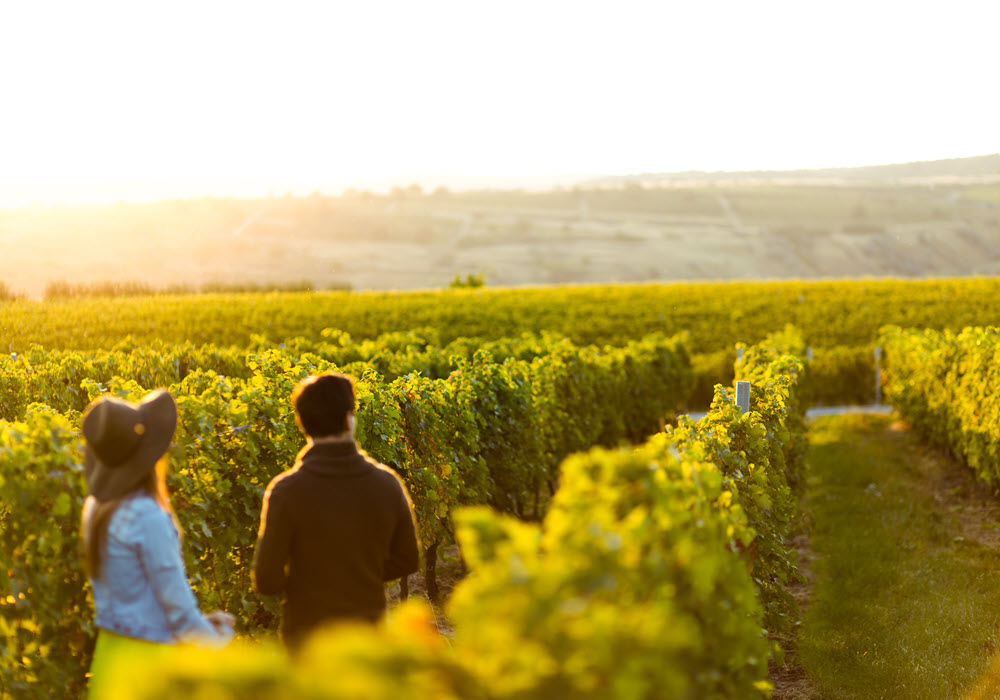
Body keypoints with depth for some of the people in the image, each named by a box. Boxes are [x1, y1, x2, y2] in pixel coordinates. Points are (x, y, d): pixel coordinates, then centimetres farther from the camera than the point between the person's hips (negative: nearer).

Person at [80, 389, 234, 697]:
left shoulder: (96, 507, 3)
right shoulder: (147, 516, -21)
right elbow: (175, 598, -15)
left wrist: (198, 622, 13)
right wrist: (218, 637, 2)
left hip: (109, 649, 8)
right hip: (146, 657, -8)